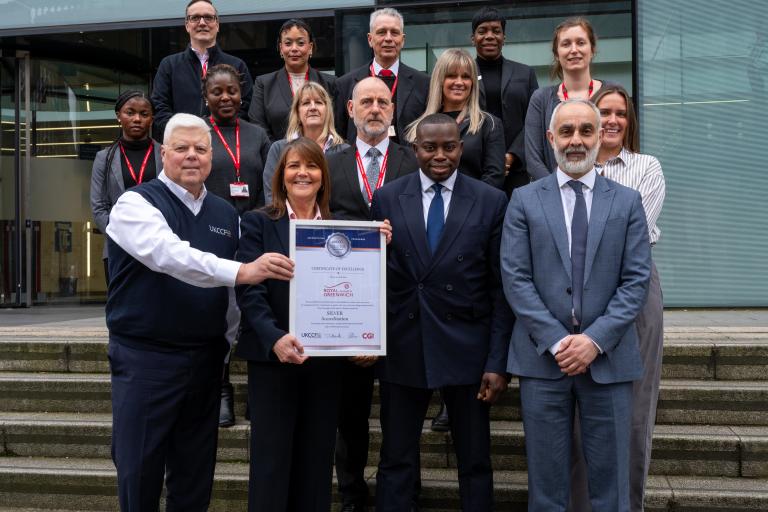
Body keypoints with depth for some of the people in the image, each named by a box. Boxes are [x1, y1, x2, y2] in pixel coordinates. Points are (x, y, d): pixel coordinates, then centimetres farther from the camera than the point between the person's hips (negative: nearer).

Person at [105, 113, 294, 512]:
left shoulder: (226, 214, 10)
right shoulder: (136, 204, -8)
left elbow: (234, 289, 17)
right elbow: (170, 254, -27)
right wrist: (240, 271, -37)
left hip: (205, 358, 5)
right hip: (146, 358, -5)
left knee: (195, 477, 12)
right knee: (140, 472, 1)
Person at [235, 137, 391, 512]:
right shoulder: (258, 223, 0)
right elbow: (248, 290, -10)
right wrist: (274, 338, -25)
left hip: (325, 359, 3)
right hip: (273, 357, -3)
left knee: (317, 461, 9)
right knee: (271, 461, 1)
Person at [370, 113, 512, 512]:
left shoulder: (491, 202, 0)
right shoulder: (386, 199, 3)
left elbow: (500, 289, -1)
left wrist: (498, 362, -5)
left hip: (467, 350, 0)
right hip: (402, 349, 1)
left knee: (475, 463, 10)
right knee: (396, 462, 10)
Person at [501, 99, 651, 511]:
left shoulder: (627, 202, 7)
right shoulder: (524, 200, 5)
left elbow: (636, 280, 1)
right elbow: (515, 278, -2)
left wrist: (596, 339, -11)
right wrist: (556, 340, -11)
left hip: (608, 357, 1)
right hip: (542, 357, 0)